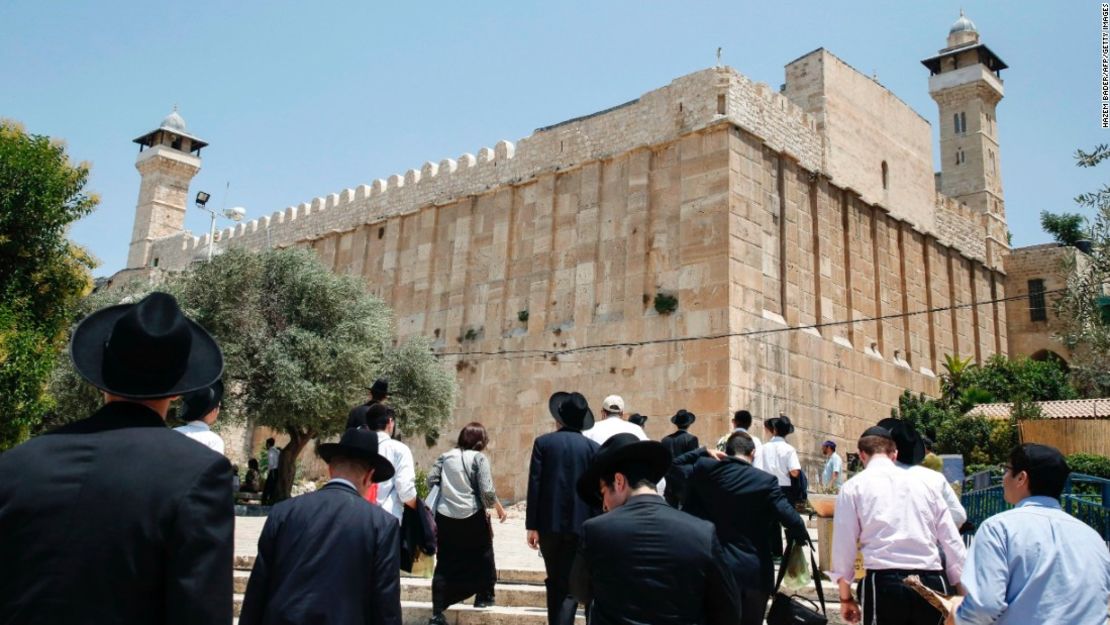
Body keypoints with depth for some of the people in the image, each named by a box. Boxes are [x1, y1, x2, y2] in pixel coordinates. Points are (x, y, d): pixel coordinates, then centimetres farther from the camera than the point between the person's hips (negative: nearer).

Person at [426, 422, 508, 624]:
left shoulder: (445, 457, 8)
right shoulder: (479, 458, -4)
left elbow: (431, 481, 6)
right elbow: (487, 491, -10)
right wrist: (498, 507, 7)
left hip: (445, 517, 3)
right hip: (472, 517, -3)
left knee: (445, 564, 7)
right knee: (482, 555, 20)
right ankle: (484, 597, 29)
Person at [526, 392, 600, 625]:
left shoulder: (543, 442, -1)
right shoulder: (593, 447, 0)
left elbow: (534, 485, -4)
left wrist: (532, 526, 0)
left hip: (549, 523, 1)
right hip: (580, 524, -1)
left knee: (555, 582, 18)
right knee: (570, 586, 4)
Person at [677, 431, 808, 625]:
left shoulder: (706, 469, -4)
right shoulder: (766, 481, -10)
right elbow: (791, 519, -15)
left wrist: (703, 452, 9)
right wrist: (800, 534, 5)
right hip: (754, 572, -2)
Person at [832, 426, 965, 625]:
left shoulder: (853, 486, 6)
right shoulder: (923, 483, 16)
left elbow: (844, 544, 2)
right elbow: (954, 544, 14)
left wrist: (846, 596, 12)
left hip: (884, 583, -3)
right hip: (932, 583, 3)